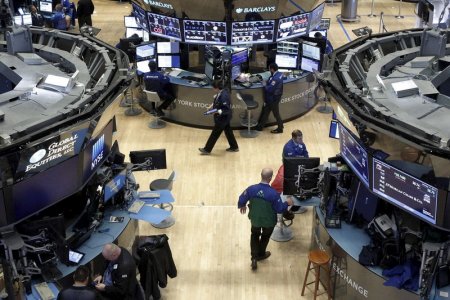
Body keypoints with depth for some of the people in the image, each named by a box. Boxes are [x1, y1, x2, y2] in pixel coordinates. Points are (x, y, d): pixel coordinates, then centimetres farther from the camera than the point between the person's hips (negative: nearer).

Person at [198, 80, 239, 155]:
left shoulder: (223, 96, -32)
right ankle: (234, 147, 35)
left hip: (222, 118, -10)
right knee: (228, 131, 21)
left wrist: (218, 111, -36)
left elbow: (226, 109, -29)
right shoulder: (220, 93, -3)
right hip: (224, 117, 10)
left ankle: (207, 150, 17)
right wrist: (212, 106, 4)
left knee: (215, 133, 4)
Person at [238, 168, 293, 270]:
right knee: (265, 237, 28)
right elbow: (279, 209, -19)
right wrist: (287, 203, 1)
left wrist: (242, 206, 15)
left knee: (255, 236, 28)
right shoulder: (274, 193, -30)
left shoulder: (252, 188, -23)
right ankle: (261, 254, 50)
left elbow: (242, 199, -8)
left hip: (255, 219, 2)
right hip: (269, 221, -2)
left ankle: (254, 258, 20)